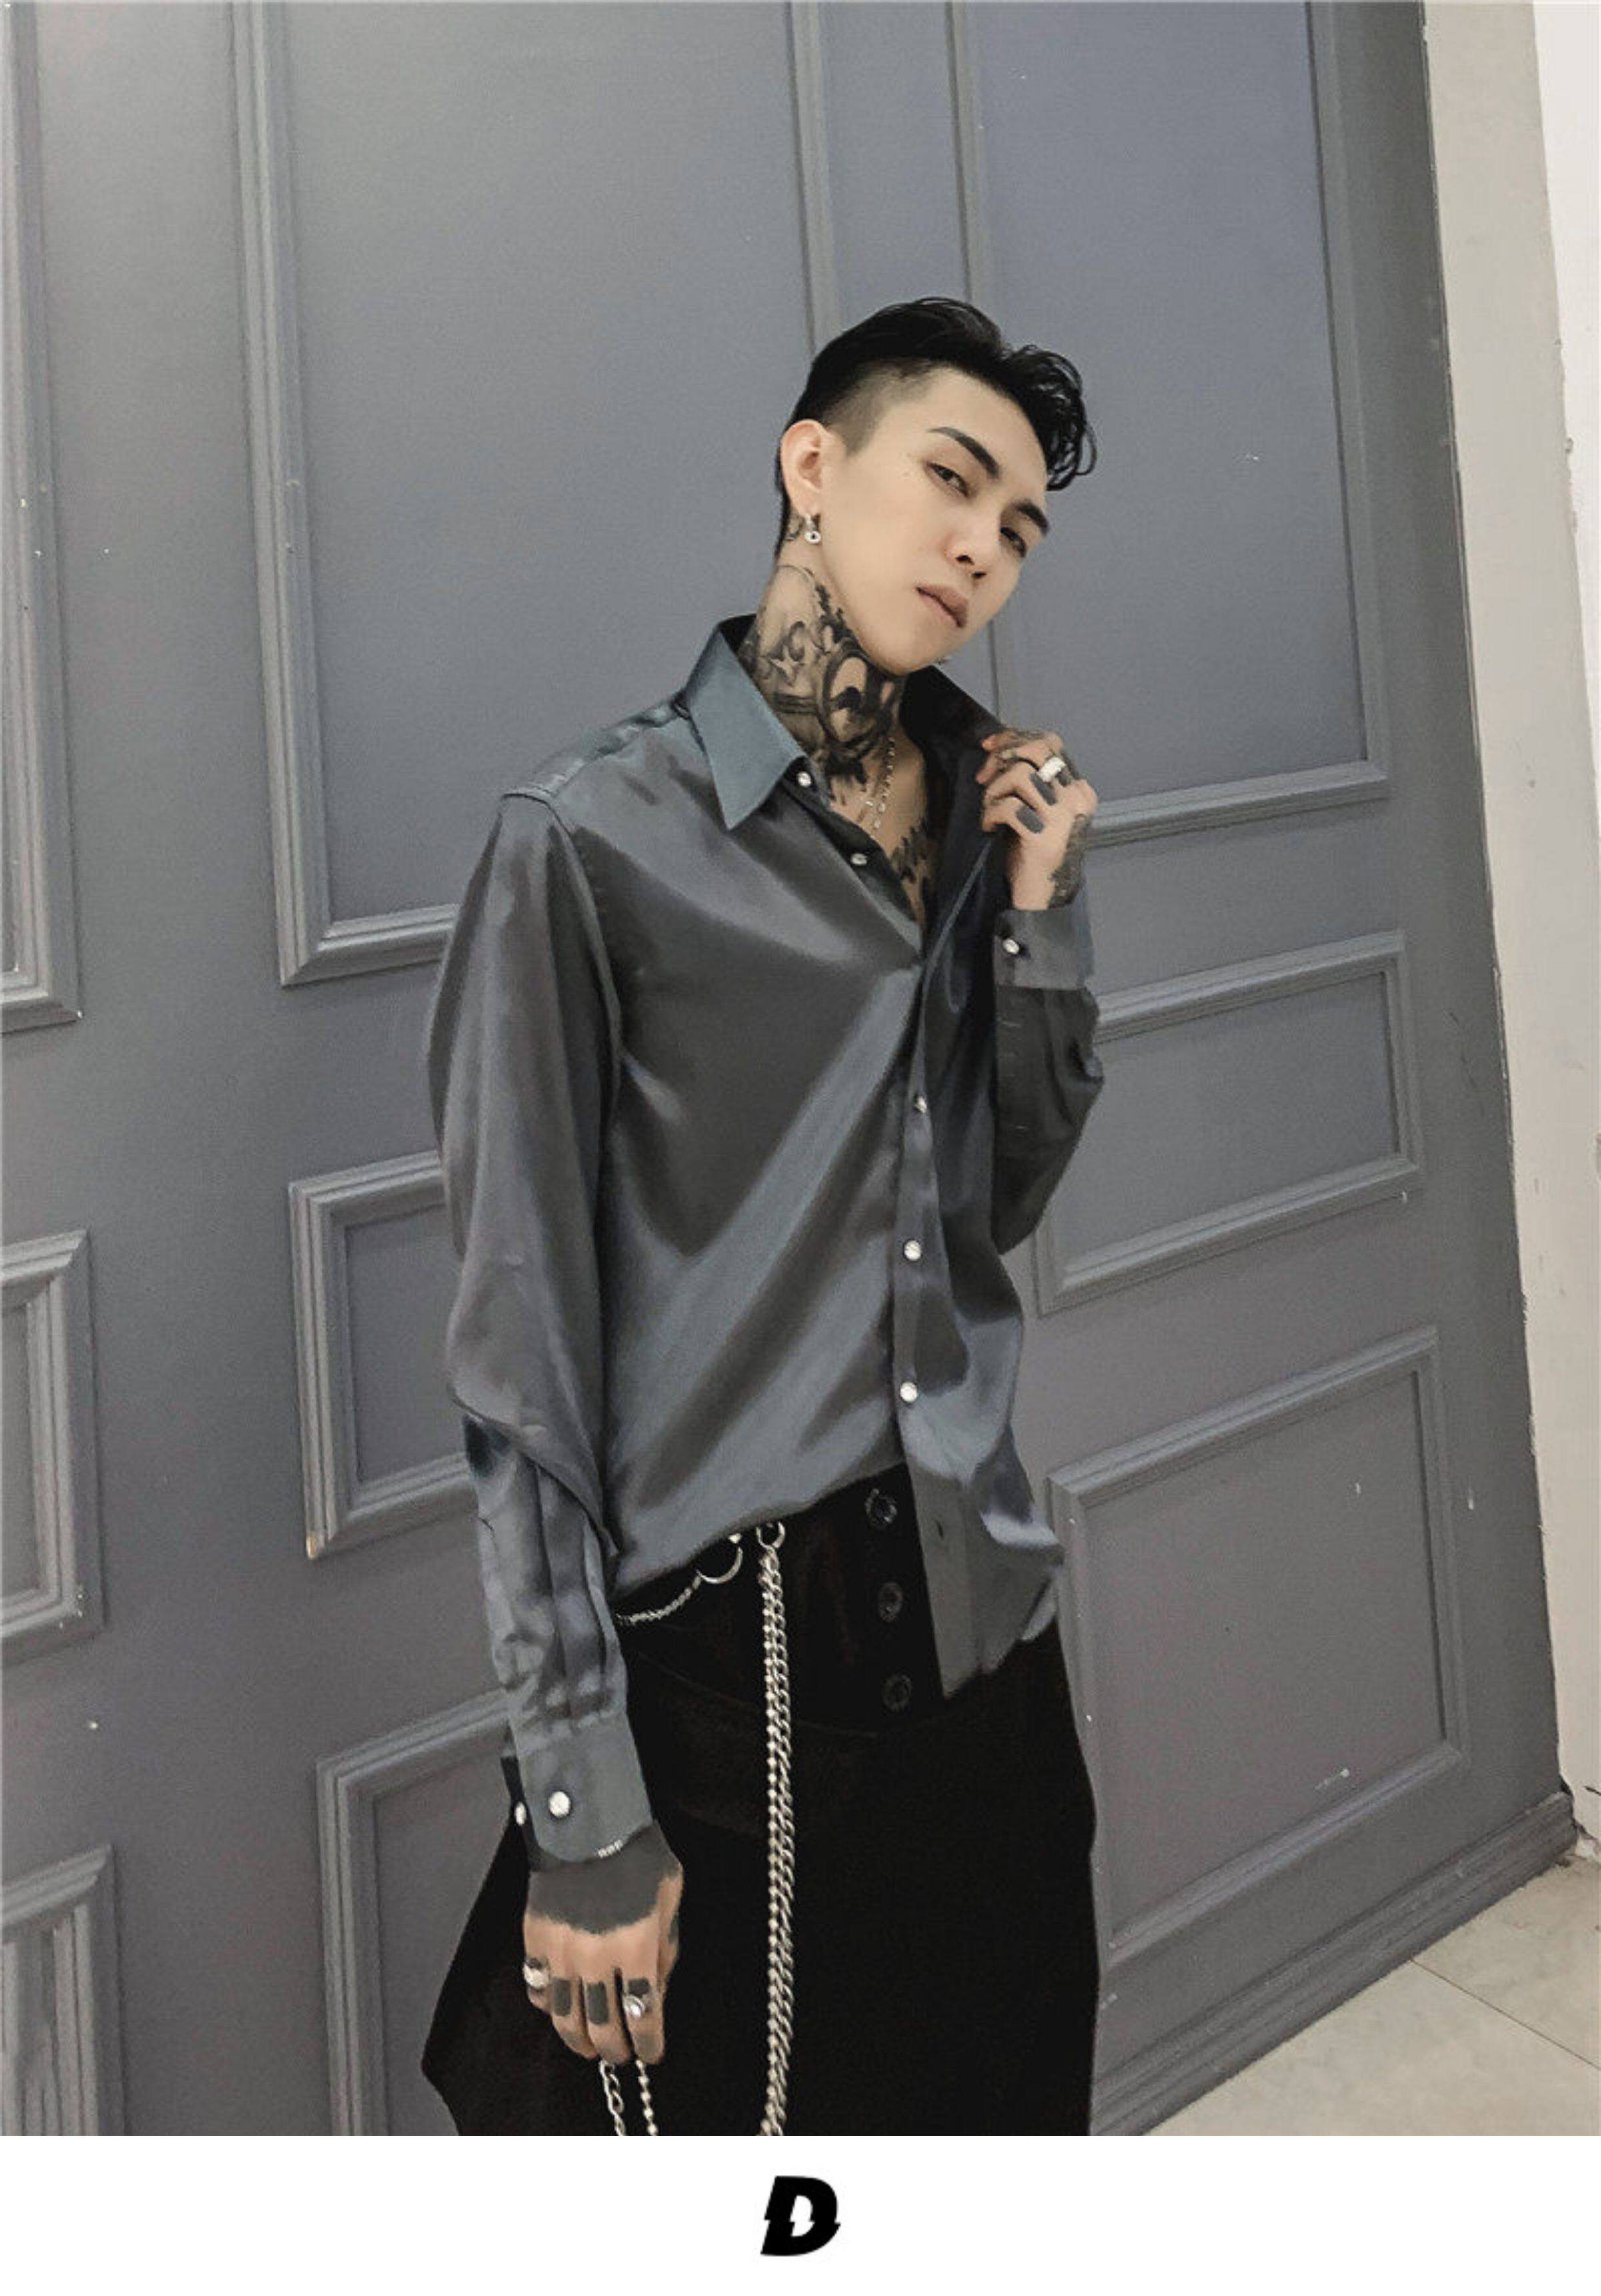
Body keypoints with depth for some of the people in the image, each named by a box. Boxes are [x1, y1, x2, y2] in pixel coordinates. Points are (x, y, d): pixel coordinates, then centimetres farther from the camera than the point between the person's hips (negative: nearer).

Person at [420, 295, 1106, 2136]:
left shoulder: (971, 819, 7)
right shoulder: (595, 838, -12)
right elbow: (522, 1360, -13)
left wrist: (1041, 916, 0)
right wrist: (588, 1814, -14)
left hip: (979, 1623, 6)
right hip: (721, 1651, -6)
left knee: (1007, 2107, 21)